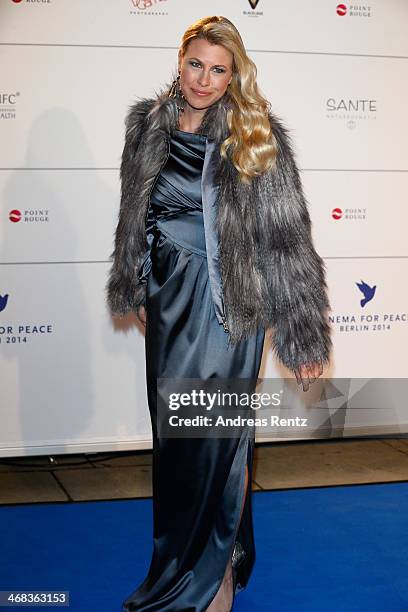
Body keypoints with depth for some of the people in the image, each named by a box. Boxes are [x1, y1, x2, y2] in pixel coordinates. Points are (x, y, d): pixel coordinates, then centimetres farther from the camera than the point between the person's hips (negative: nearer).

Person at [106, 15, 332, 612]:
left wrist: (305, 335, -11)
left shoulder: (254, 136, -10)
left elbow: (287, 236, -11)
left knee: (213, 432, 1)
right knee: (172, 429, 15)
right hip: (169, 298, 5)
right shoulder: (149, 124, 3)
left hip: (227, 304, -5)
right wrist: (136, 288, 20)